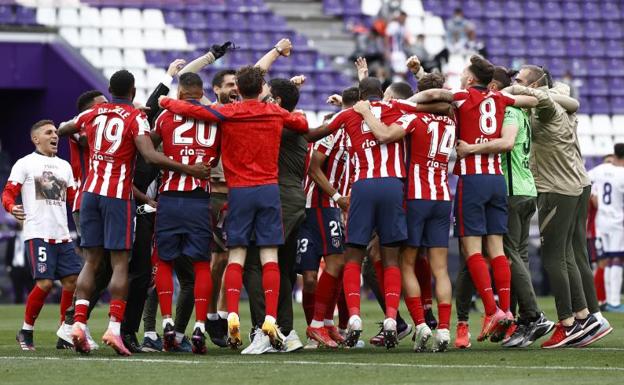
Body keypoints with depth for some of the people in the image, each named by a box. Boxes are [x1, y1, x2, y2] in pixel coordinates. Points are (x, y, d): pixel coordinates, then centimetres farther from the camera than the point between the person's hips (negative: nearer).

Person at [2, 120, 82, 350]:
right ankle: (26, 331, 1)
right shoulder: (25, 164, 2)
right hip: (38, 234, -6)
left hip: (62, 235, 6)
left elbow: (73, 199, 25)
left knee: (72, 280, -2)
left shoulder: (64, 166, 20)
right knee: (45, 283, -15)